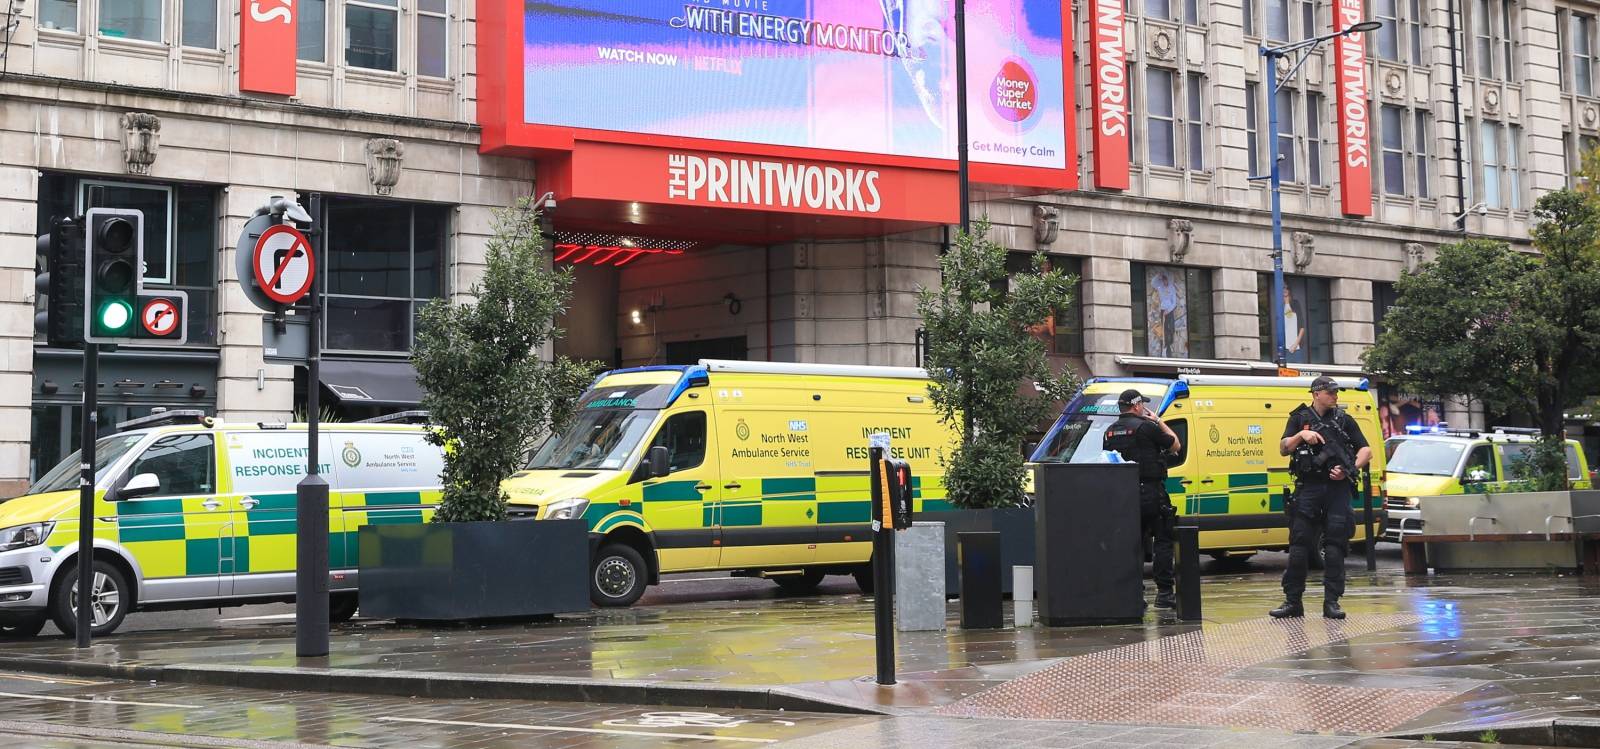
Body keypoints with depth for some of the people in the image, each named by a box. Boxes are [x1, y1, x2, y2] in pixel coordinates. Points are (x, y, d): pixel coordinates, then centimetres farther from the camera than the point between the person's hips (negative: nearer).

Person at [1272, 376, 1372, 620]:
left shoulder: (1344, 420, 13)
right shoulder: (1300, 418, 11)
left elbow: (1366, 451, 10)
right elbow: (1283, 449, 4)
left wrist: (1349, 470, -6)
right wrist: (1301, 435, -13)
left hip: (1337, 488, 1)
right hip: (1308, 488, -1)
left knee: (1335, 545, -2)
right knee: (1299, 544, -3)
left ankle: (1332, 602, 1)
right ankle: (1293, 602, 2)